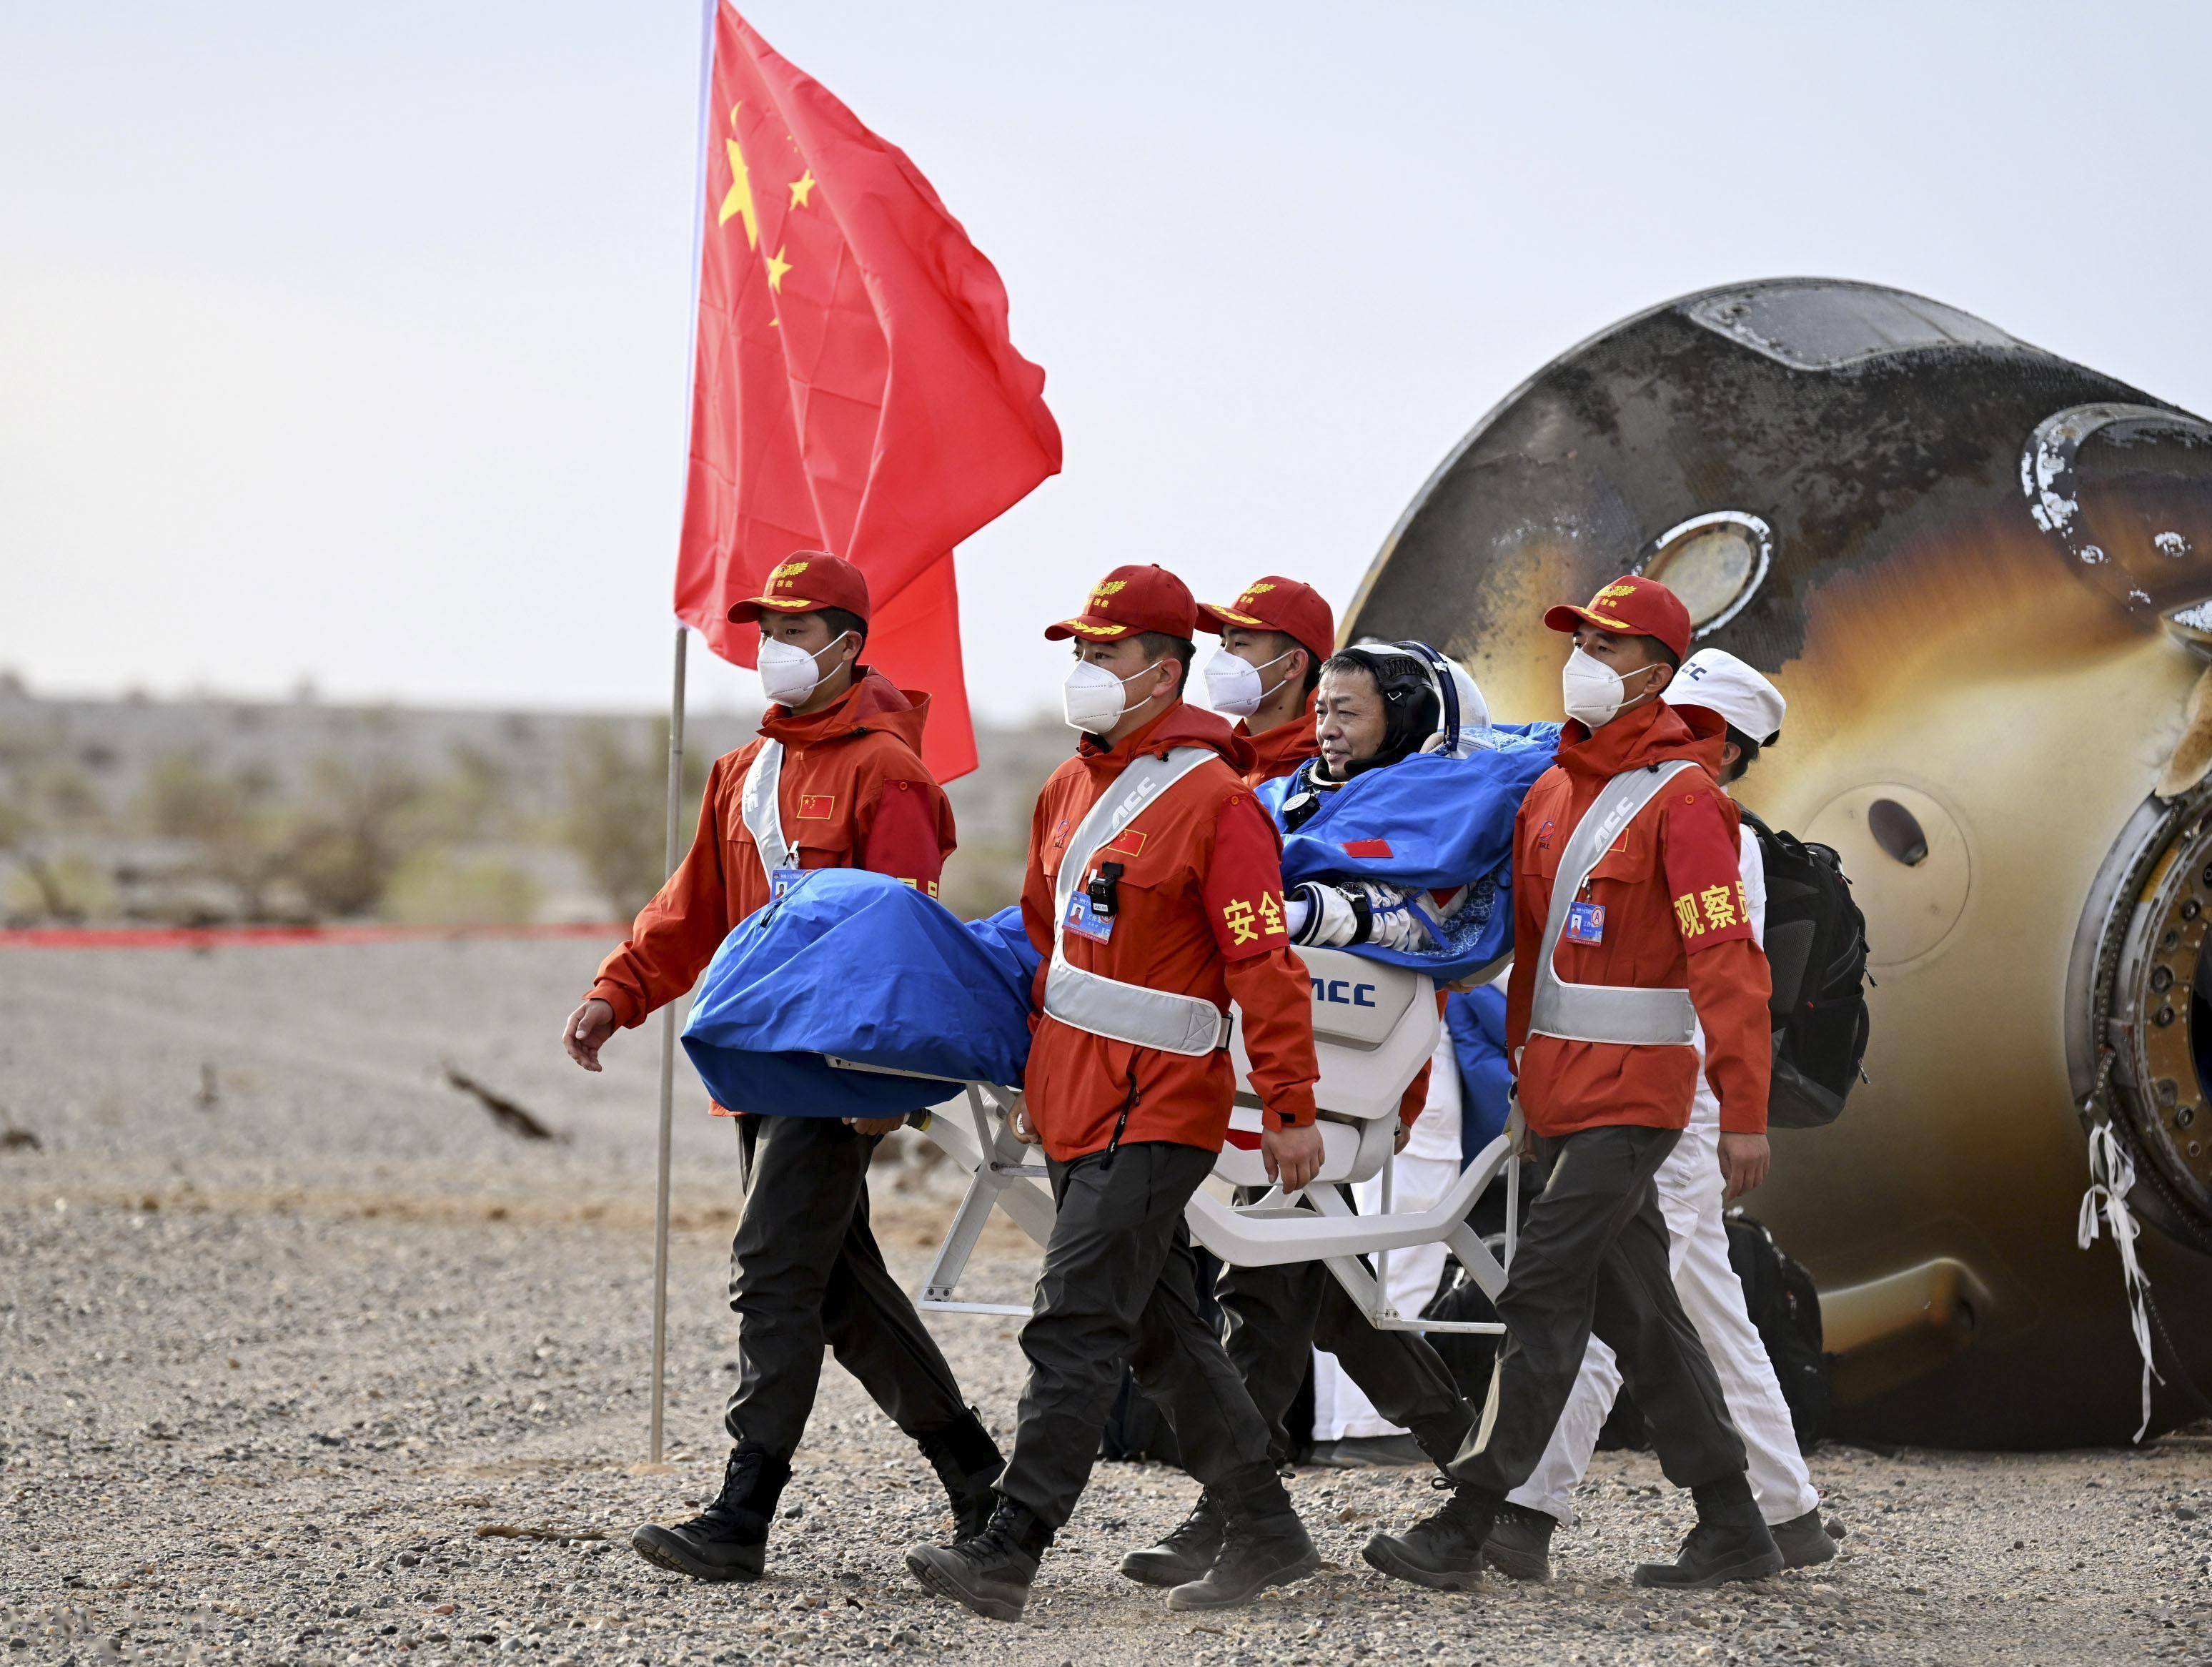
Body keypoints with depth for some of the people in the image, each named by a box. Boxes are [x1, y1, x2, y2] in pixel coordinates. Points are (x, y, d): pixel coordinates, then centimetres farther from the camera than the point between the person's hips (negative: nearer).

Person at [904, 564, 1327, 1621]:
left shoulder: (1214, 799, -13)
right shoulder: (1069, 789, 13)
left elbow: (1265, 966, -15)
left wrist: (1290, 1109, -17)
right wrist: (1037, 1069, 24)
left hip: (1156, 1109, -9)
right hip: (1076, 1100, 9)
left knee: (1075, 1327, -12)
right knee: (1161, 1334, 13)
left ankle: (1008, 1552, -14)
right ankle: (1266, 1533, 21)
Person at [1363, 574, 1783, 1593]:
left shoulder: (1681, 799, -12)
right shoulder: (1552, 792, 14)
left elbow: (1726, 961, -17)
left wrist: (1743, 1111, -22)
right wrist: (1514, 1067, 20)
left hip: (1633, 1093, -9)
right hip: (1559, 1089, 9)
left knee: (1542, 1293, -11)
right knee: (1633, 1305, 10)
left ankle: (1464, 1528, -10)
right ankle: (1732, 1528, 15)